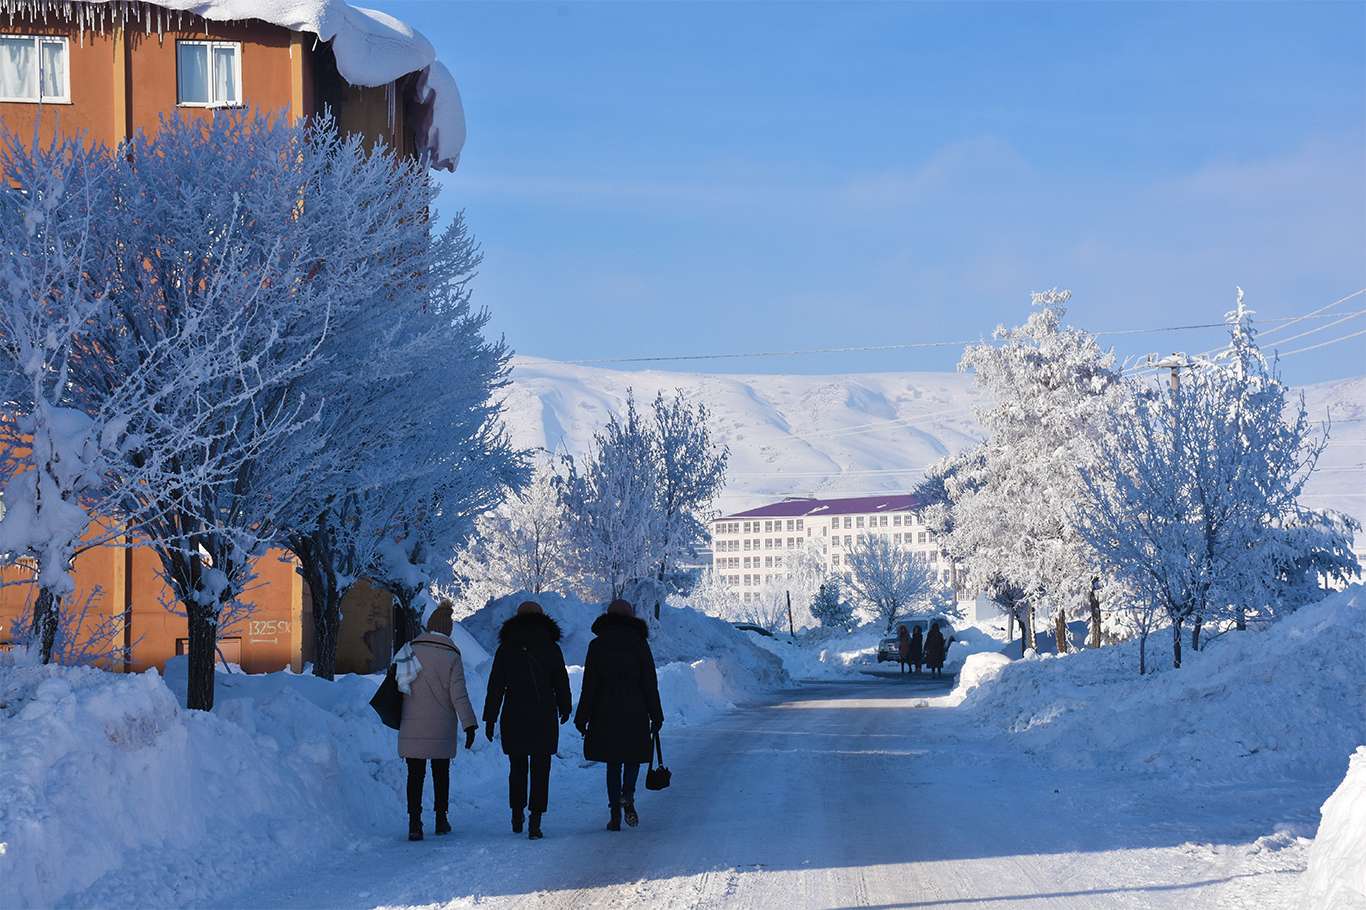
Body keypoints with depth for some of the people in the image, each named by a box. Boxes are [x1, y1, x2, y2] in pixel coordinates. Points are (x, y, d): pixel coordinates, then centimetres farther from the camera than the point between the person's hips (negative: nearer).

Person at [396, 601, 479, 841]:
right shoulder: (451, 657, -7)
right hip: (441, 728, -1)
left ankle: (414, 823, -7)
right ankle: (441, 820, 21)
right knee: (441, 772, 15)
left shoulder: (410, 650, 0)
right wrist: (469, 726, -6)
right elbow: (459, 695, -10)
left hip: (412, 727, 1)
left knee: (415, 774, 2)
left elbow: (399, 686, 5)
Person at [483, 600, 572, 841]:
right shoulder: (551, 649, 0)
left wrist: (490, 719, 5)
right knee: (540, 771, 1)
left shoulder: (505, 649, 2)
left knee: (517, 769, 17)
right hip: (544, 720, -1)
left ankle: (517, 817, 21)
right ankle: (535, 823, -7)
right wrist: (564, 710, 23)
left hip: (513, 720, 1)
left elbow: (495, 687, 1)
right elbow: (561, 683, 7)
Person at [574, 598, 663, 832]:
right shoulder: (639, 644, -1)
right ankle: (627, 795, -11)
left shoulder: (597, 645, 1)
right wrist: (656, 716, 3)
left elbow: (589, 684, 0)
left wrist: (583, 718, 4)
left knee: (613, 762, 9)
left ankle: (615, 814, 4)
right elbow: (650, 683, -2)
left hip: (606, 714, 1)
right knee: (633, 758, 16)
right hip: (635, 714, -1)